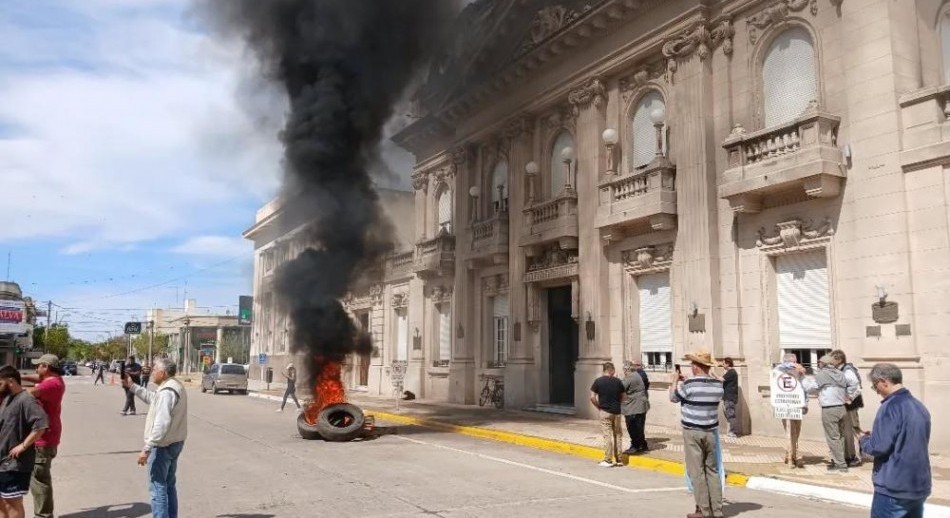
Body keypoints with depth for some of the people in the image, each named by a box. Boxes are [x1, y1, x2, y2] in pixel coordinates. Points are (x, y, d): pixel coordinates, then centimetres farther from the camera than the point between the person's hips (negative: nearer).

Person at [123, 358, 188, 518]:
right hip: (175, 443, 10)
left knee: (157, 488, -4)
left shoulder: (167, 392, -23)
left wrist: (147, 449, -27)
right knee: (169, 485, 19)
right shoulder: (176, 386, 10)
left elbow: (161, 424, -28)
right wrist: (132, 386, 19)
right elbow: (152, 398, 21)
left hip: (163, 445, -10)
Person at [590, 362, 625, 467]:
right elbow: (622, 397, 5)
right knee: (618, 435, 12)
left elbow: (592, 397, -9)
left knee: (607, 435, 0)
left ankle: (608, 460, 2)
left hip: (605, 411, -3)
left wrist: (598, 407, 4)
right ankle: (619, 459, 16)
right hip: (617, 411, 3)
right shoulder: (618, 381, 0)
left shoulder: (598, 381, -7)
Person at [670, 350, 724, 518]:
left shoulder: (689, 384, -16)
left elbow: (673, 397, 1)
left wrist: (675, 381, 18)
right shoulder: (718, 384, 0)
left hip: (693, 432, -5)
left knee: (696, 471, 1)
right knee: (713, 470, 12)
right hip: (711, 431, 5)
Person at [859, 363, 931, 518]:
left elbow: (878, 447, -21)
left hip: (894, 489, -8)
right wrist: (873, 436, 15)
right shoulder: (920, 407, 9)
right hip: (920, 486, 8)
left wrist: (864, 439, 1)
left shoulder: (891, 406, -17)